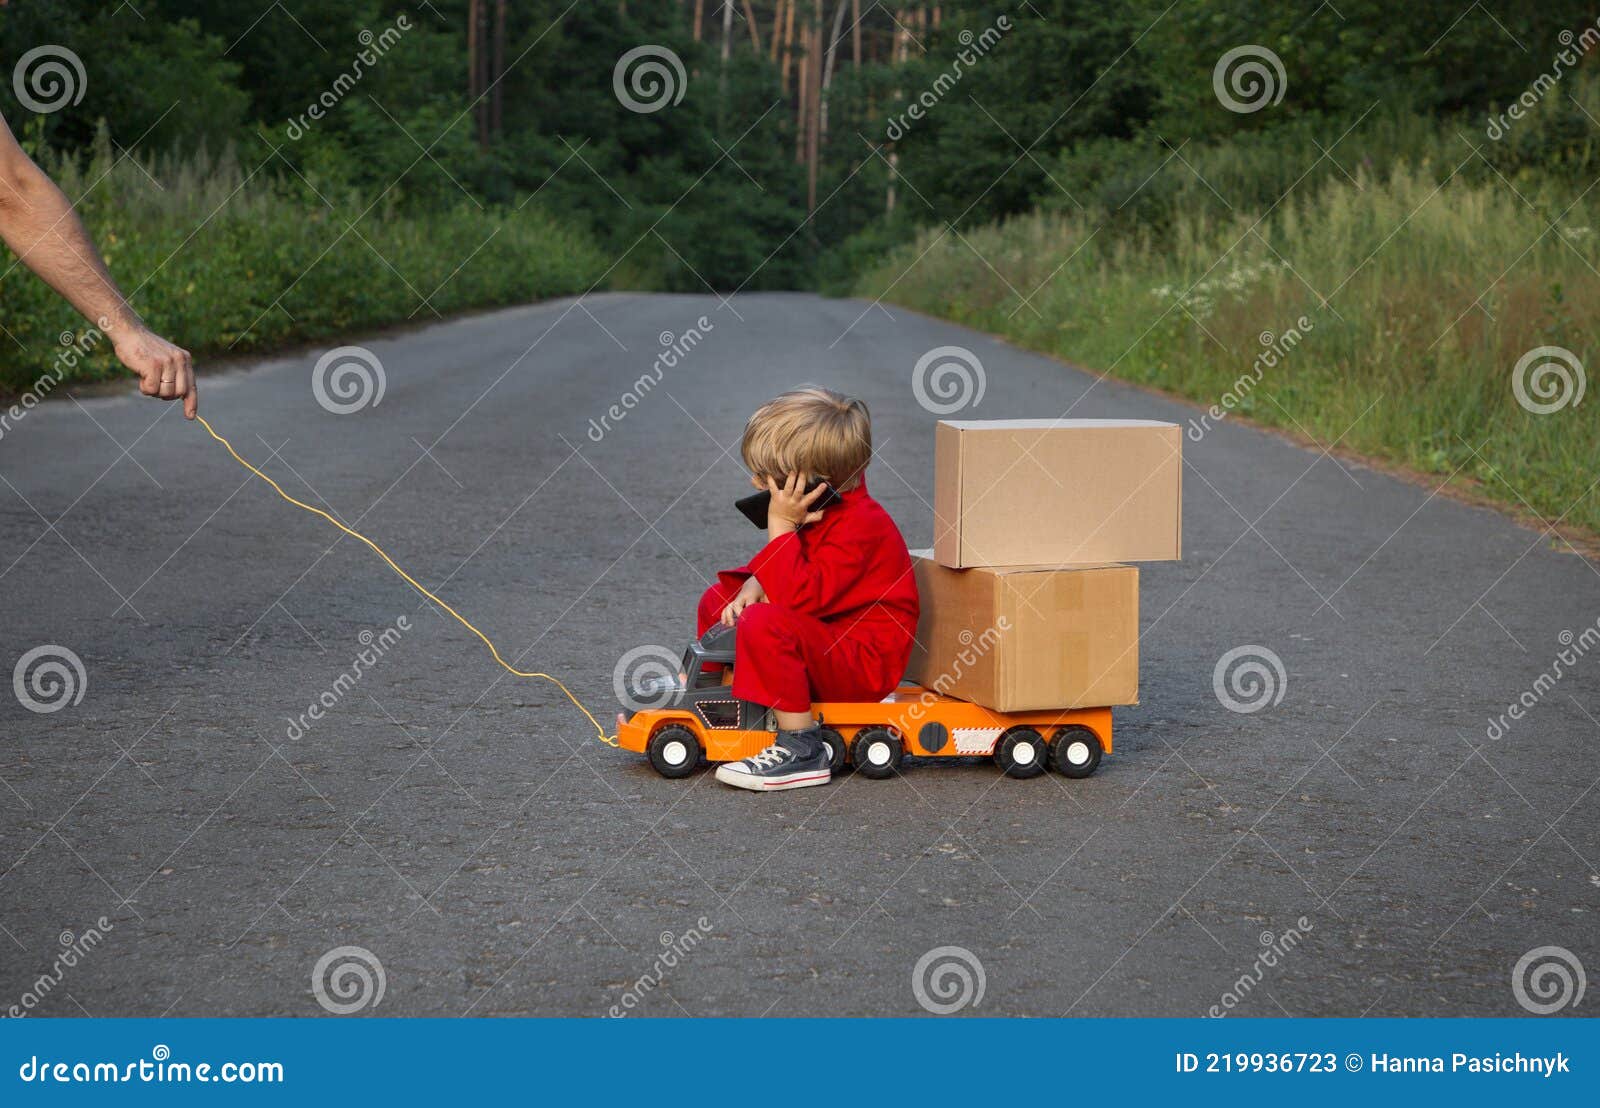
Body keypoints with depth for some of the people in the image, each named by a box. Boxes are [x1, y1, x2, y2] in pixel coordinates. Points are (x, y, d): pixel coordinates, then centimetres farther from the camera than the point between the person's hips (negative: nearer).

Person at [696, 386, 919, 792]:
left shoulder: (858, 525, -27)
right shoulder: (818, 511, 3)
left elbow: (800, 597, -35)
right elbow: (775, 563, 20)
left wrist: (780, 525, -29)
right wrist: (754, 583, -3)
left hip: (866, 663, -10)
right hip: (829, 642, 10)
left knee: (764, 624, -35)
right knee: (718, 599, 15)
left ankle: (802, 750, -29)